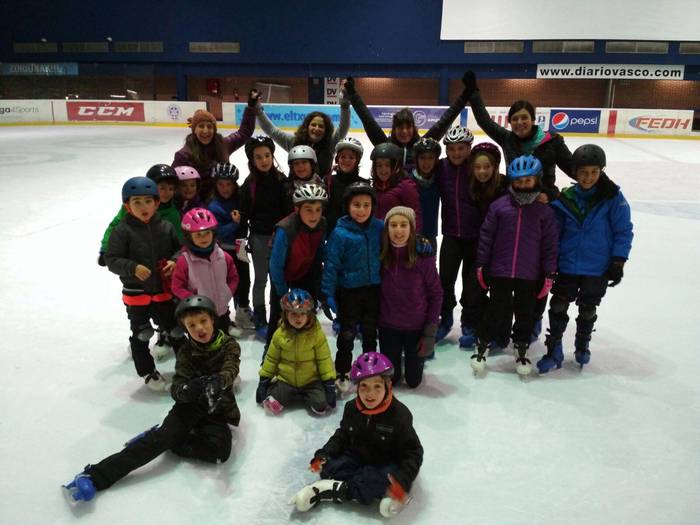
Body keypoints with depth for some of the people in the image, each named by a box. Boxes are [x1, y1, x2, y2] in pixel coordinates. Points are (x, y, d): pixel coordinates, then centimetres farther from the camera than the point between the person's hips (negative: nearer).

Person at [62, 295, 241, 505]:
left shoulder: (229, 345, -6)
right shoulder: (186, 352, -2)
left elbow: (229, 372, -24)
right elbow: (176, 389, -11)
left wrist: (217, 382, -49)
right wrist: (187, 389, -37)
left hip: (220, 411, 0)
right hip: (190, 406, 0)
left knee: (219, 450, -28)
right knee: (165, 435, -26)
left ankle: (162, 437, -11)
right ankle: (95, 476, -28)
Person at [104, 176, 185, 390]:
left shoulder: (165, 227, -2)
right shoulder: (122, 231, -13)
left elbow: (179, 248, 8)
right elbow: (111, 259, -13)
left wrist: (174, 261, -12)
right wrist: (133, 268, -27)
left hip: (163, 290, 3)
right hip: (136, 293, -3)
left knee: (175, 328, 16)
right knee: (141, 333, 10)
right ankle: (147, 372, 26)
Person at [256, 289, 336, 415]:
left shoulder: (317, 334, -14)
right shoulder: (280, 334, -9)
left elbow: (324, 360, -8)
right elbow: (271, 358, 3)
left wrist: (330, 382, -11)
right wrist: (264, 379, 4)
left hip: (311, 381, -1)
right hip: (285, 380, 1)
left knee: (321, 406, -21)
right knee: (271, 405, -18)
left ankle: (306, 395, 13)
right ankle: (291, 394, 14)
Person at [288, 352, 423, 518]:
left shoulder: (400, 415, -23)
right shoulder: (351, 408, -9)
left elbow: (413, 452, -19)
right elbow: (343, 435, 8)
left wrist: (402, 480, -34)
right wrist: (324, 454, -7)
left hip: (385, 465, -4)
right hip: (356, 457, 4)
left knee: (385, 479, -35)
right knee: (329, 468, -16)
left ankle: (334, 489, -25)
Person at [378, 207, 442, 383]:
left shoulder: (424, 255, -15)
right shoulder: (381, 255, -9)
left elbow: (436, 293, -8)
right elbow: (377, 291, 2)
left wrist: (431, 330, -9)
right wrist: (375, 318, 1)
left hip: (416, 327, -1)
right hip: (388, 326, 2)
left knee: (413, 380, 12)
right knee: (390, 379, 12)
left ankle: (417, 357, 42)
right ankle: (396, 359, 43)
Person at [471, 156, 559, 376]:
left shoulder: (545, 210, -2)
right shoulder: (499, 205, -3)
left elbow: (550, 244, 0)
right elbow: (486, 236, 0)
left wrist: (549, 274, -1)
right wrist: (481, 265, 1)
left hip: (529, 275, 1)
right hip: (499, 272, -1)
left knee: (525, 314, 14)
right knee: (497, 312, 9)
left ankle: (521, 351, 34)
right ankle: (481, 346, 28)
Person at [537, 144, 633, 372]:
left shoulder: (613, 197, -10)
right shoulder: (565, 199, -4)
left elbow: (623, 231, -6)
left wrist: (618, 261, -9)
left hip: (598, 268, -1)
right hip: (567, 265, 2)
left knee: (587, 310, 15)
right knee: (558, 307, 4)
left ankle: (582, 346, 38)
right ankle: (554, 350, 18)